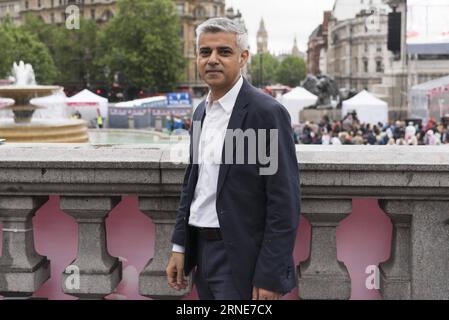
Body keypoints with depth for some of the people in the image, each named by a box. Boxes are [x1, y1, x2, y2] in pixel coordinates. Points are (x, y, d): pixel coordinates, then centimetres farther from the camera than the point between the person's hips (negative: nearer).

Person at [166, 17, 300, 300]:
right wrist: (180, 247, 11)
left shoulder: (267, 113, -14)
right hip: (203, 252, 7)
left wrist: (270, 277, -18)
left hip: (242, 260, -7)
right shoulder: (202, 111, 9)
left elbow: (285, 203, -16)